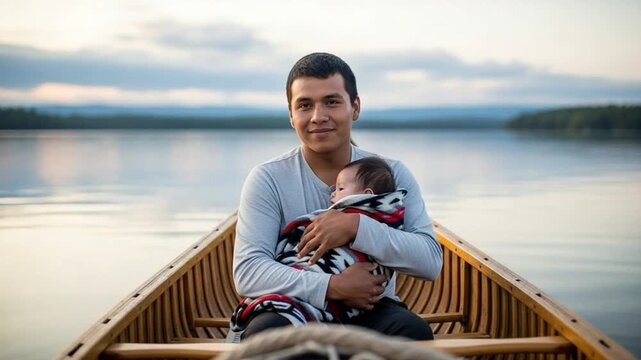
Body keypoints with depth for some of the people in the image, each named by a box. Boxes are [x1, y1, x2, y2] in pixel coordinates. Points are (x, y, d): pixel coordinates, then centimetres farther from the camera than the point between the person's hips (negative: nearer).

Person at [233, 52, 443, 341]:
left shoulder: (391, 174, 1)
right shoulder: (268, 179, -4)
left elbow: (431, 260, -9)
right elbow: (247, 272, -14)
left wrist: (356, 227, -21)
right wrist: (333, 287, -25)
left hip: (369, 312, 2)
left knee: (413, 330, -32)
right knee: (265, 331, -35)